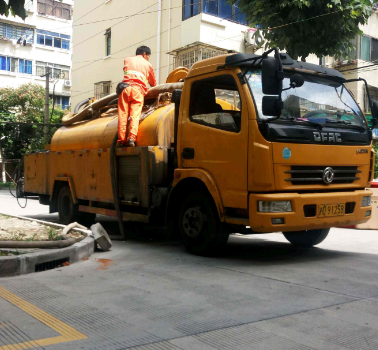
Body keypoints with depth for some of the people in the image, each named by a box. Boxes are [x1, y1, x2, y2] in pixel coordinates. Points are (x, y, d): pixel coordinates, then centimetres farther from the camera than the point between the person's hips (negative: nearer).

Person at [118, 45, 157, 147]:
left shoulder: (127, 60, 27)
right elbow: (153, 84, 30)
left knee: (123, 115, -3)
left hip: (125, 87, 2)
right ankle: (132, 137, -28)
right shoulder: (148, 65, 22)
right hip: (138, 89, -2)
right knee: (135, 115, -10)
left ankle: (122, 140, -10)